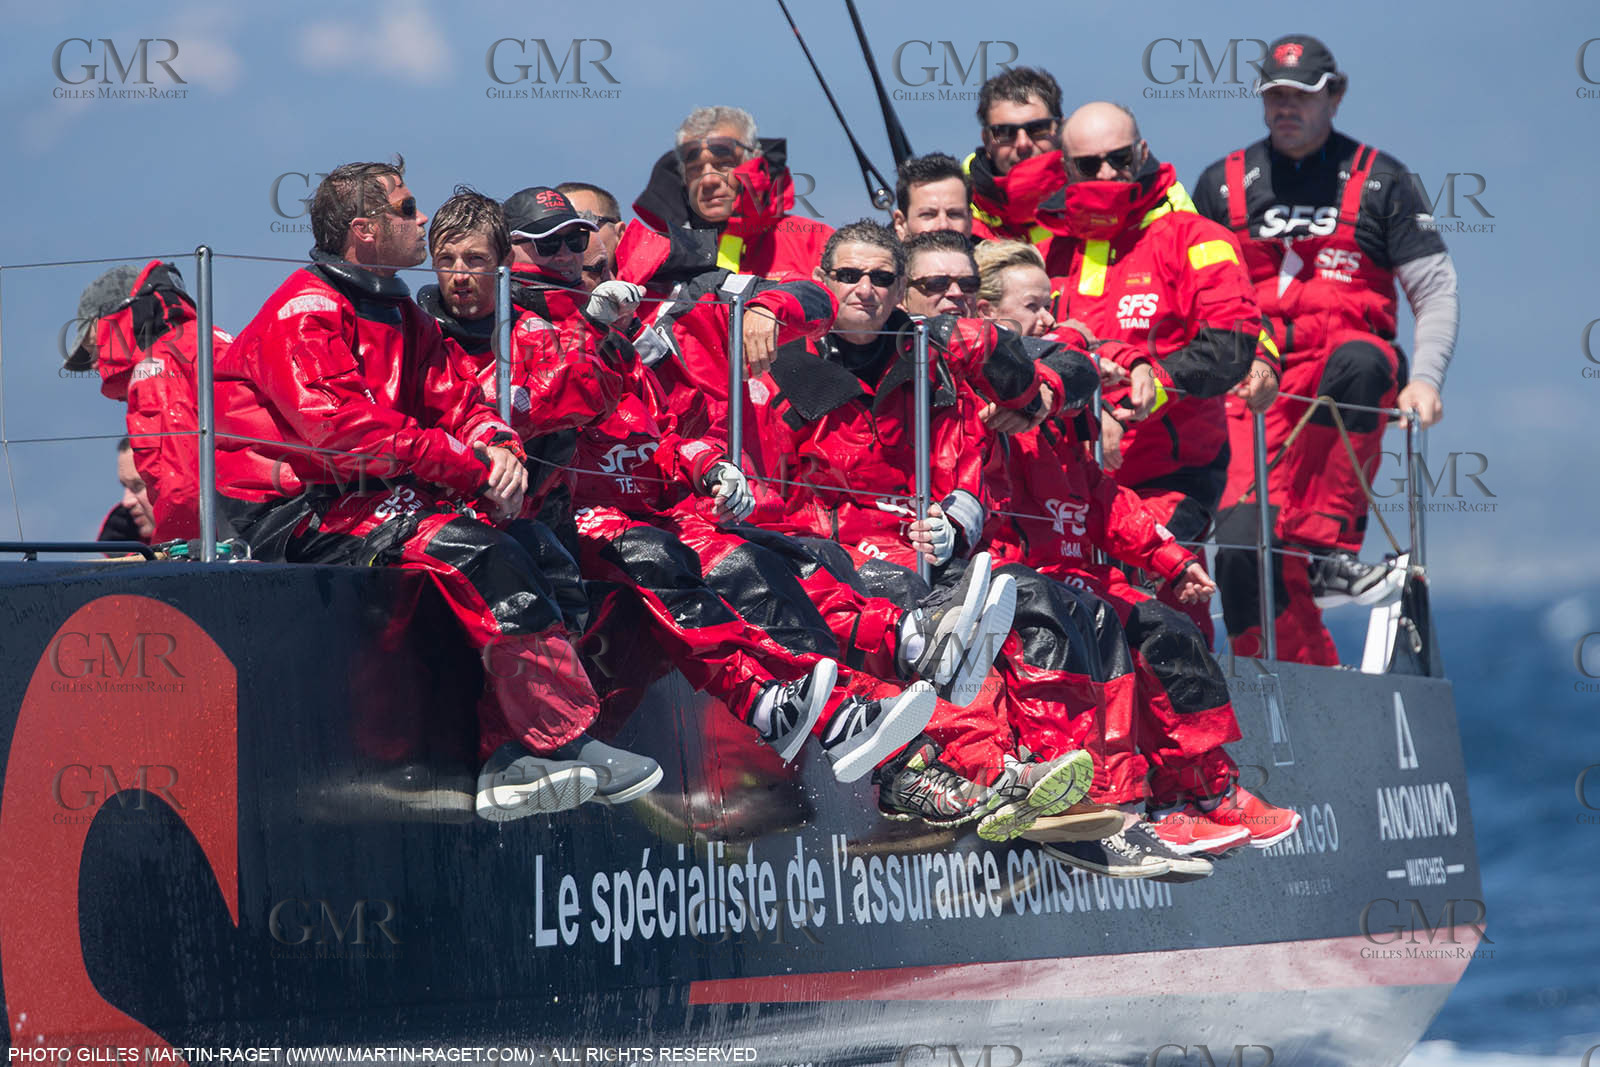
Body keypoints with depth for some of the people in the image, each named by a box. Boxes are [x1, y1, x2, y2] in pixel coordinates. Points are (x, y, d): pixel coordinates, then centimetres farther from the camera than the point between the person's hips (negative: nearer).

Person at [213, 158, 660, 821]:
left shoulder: (400, 317, 18)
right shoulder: (305, 313, -13)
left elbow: (451, 399, 14)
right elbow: (347, 429, -24)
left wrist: (496, 447, -11)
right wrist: (470, 468, -22)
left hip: (370, 497, 9)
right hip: (296, 515, -9)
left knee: (518, 542, -8)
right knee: (466, 548, -26)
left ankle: (507, 757, -15)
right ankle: (564, 743, -24)